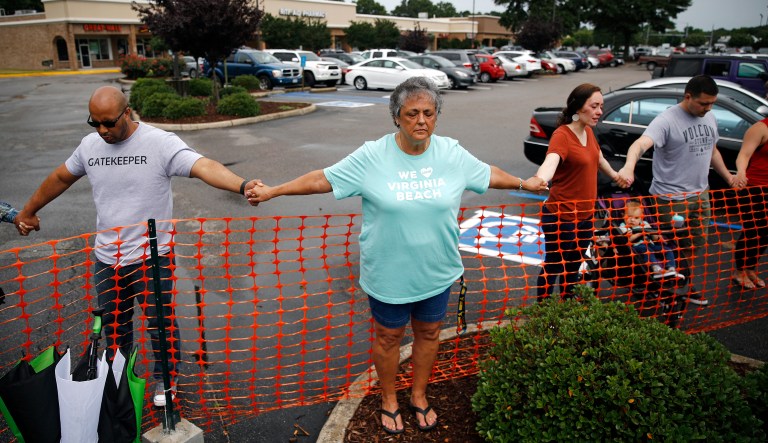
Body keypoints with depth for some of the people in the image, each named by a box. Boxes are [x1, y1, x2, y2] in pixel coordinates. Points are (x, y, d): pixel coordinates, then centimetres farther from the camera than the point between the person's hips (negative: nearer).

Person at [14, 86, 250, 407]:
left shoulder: (161, 143, -18)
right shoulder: (89, 145, 1)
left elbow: (205, 167, -34)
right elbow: (61, 178, 19)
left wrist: (243, 185, -52)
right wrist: (28, 211, 30)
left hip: (153, 257, -5)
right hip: (106, 258, 5)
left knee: (160, 323, 10)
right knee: (114, 325, 21)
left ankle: (166, 378, 34)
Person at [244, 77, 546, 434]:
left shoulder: (452, 153, -6)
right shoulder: (372, 157, -14)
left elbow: (488, 174, 11)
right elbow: (323, 179, -10)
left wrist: (524, 183, 21)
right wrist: (272, 191, -10)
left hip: (436, 271, 3)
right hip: (389, 274, -3)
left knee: (428, 333, 20)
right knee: (389, 337, 16)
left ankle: (419, 396, 45)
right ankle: (389, 401, 41)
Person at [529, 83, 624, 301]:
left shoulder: (588, 132, 5)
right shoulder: (562, 135, -21)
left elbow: (599, 158, 27)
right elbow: (551, 161, -42)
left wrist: (614, 175, 45)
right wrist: (539, 181, -64)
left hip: (585, 215, 8)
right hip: (561, 217, -8)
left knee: (574, 267, 22)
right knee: (553, 267, 5)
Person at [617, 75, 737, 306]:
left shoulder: (710, 118, 8)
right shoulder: (667, 120, -19)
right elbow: (641, 143, -37)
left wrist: (728, 177, 17)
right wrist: (629, 166, -57)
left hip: (700, 195, 8)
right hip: (671, 198, -8)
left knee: (692, 246, 20)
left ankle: (685, 286, 39)